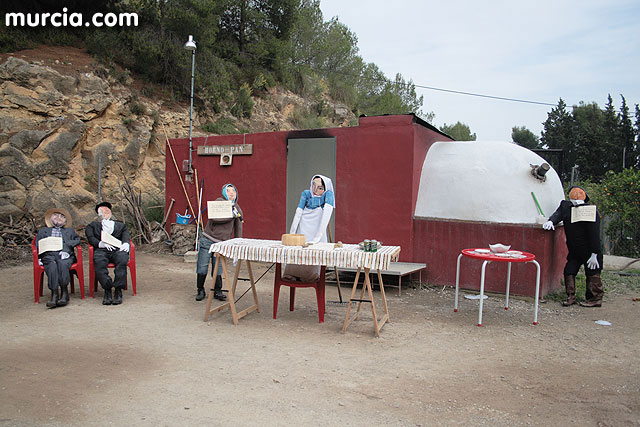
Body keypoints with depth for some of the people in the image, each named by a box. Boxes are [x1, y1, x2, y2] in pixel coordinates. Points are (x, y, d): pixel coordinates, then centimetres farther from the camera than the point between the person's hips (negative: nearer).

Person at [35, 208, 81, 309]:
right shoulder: (43, 231, 33)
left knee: (62, 264, -36)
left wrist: (65, 244, -5)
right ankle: (54, 294, -41)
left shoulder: (70, 230, 33)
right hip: (48, 255, 0)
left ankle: (64, 292, -36)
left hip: (65, 255, 0)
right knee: (52, 265, -34)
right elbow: (38, 245, 19)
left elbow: (77, 240, 15)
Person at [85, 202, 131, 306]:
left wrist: (125, 243, -10)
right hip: (101, 250, 0)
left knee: (122, 261, -36)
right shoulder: (93, 225, 31)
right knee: (99, 263, -36)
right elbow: (91, 238, 12)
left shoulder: (121, 225, 33)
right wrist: (101, 243, -10)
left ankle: (118, 291, -39)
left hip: (118, 250, 0)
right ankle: (107, 291, -36)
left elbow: (126, 236, 15)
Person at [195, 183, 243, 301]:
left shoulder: (237, 209, 9)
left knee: (217, 270, -1)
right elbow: (214, 218, -19)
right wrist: (232, 215, -18)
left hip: (222, 243, 2)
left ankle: (217, 291, 18)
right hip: (207, 240, -2)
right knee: (202, 268, 1)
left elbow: (238, 230, 13)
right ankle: (200, 291, 19)